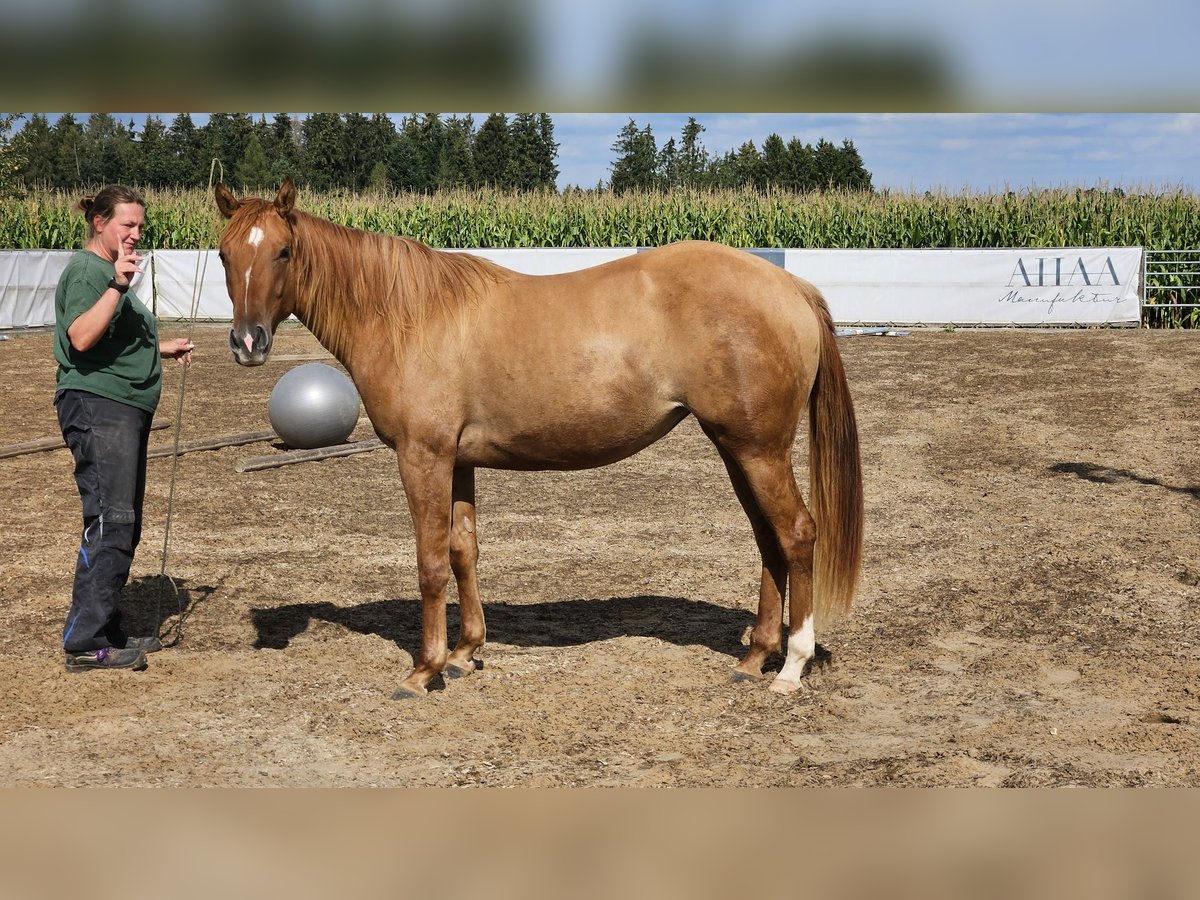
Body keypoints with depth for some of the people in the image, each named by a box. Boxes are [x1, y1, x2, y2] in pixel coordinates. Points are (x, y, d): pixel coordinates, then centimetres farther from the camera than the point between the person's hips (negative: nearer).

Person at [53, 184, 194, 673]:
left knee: (124, 527, 12)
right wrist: (117, 286, -34)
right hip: (98, 408, -11)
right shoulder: (86, 271, -11)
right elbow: (81, 337, -28)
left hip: (126, 411, 11)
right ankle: (86, 642, -15)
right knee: (110, 522, -15)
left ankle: (105, 632, 18)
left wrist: (162, 349, 31)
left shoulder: (113, 271, 20)